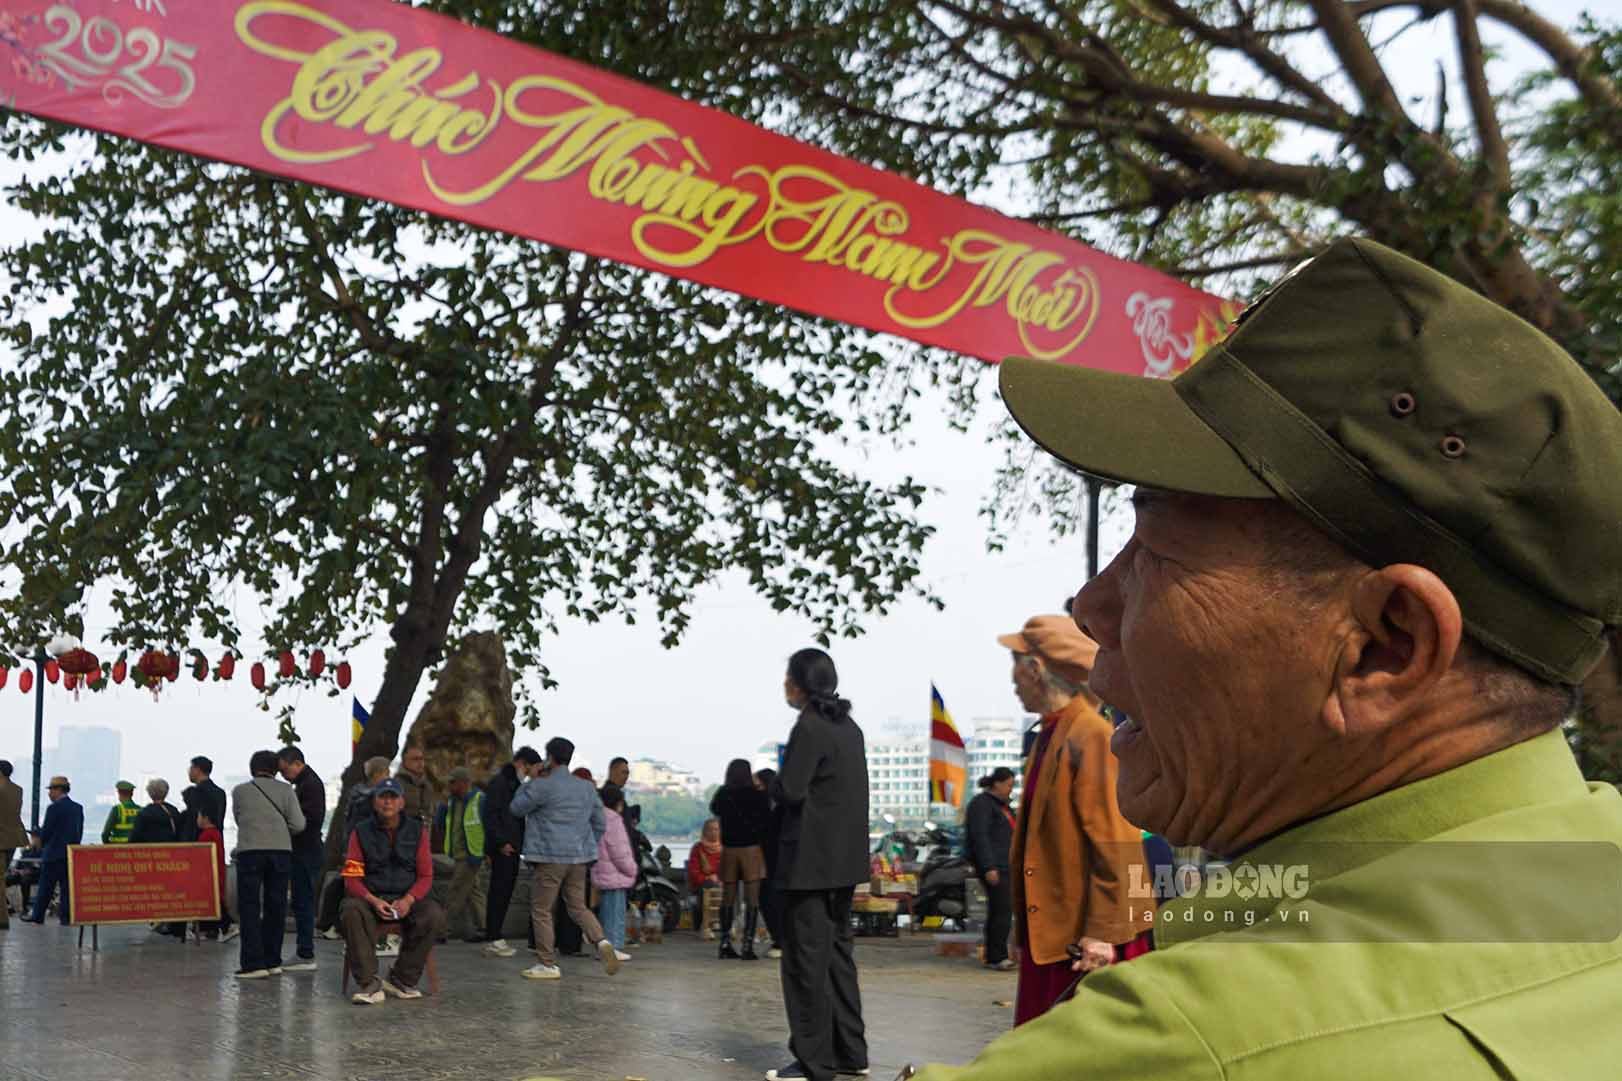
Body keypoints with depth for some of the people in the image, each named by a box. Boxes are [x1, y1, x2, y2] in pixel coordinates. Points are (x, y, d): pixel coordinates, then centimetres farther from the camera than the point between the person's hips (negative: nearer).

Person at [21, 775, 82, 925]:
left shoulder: (54, 808, -12)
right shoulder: (78, 808, 8)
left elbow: (46, 832, -10)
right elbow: (80, 832, 10)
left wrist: (38, 841, 9)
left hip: (54, 853, -6)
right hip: (72, 853, 6)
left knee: (45, 886, 4)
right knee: (67, 885, 6)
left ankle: (38, 915, 11)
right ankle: (67, 916, 3)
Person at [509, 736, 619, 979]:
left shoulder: (543, 786, -10)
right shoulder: (587, 787, 11)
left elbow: (517, 807, 3)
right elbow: (600, 824, 15)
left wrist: (531, 780, 9)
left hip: (551, 858, -6)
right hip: (579, 858, 6)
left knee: (541, 910, 5)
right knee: (578, 907, 14)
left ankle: (547, 964, 6)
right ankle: (601, 941, -10)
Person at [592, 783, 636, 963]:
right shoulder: (613, 820, -16)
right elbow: (619, 852, -19)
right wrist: (632, 869, -7)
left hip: (602, 874, 10)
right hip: (614, 876, -10)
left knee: (605, 911, 15)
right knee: (616, 912, -5)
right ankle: (613, 946, -5)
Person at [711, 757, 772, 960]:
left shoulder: (721, 795, 2)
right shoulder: (757, 795, -6)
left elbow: (714, 810, 21)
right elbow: (767, 820, -2)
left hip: (728, 850, 3)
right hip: (751, 850, -3)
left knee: (728, 898, 10)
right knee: (752, 899, -3)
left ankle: (725, 945, 12)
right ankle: (748, 946, -10)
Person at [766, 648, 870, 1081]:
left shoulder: (810, 728, -15)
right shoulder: (849, 728, 12)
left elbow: (790, 790, -19)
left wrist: (772, 784, 3)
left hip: (811, 859, -9)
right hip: (845, 858, 9)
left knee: (806, 957, -2)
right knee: (837, 951, 16)